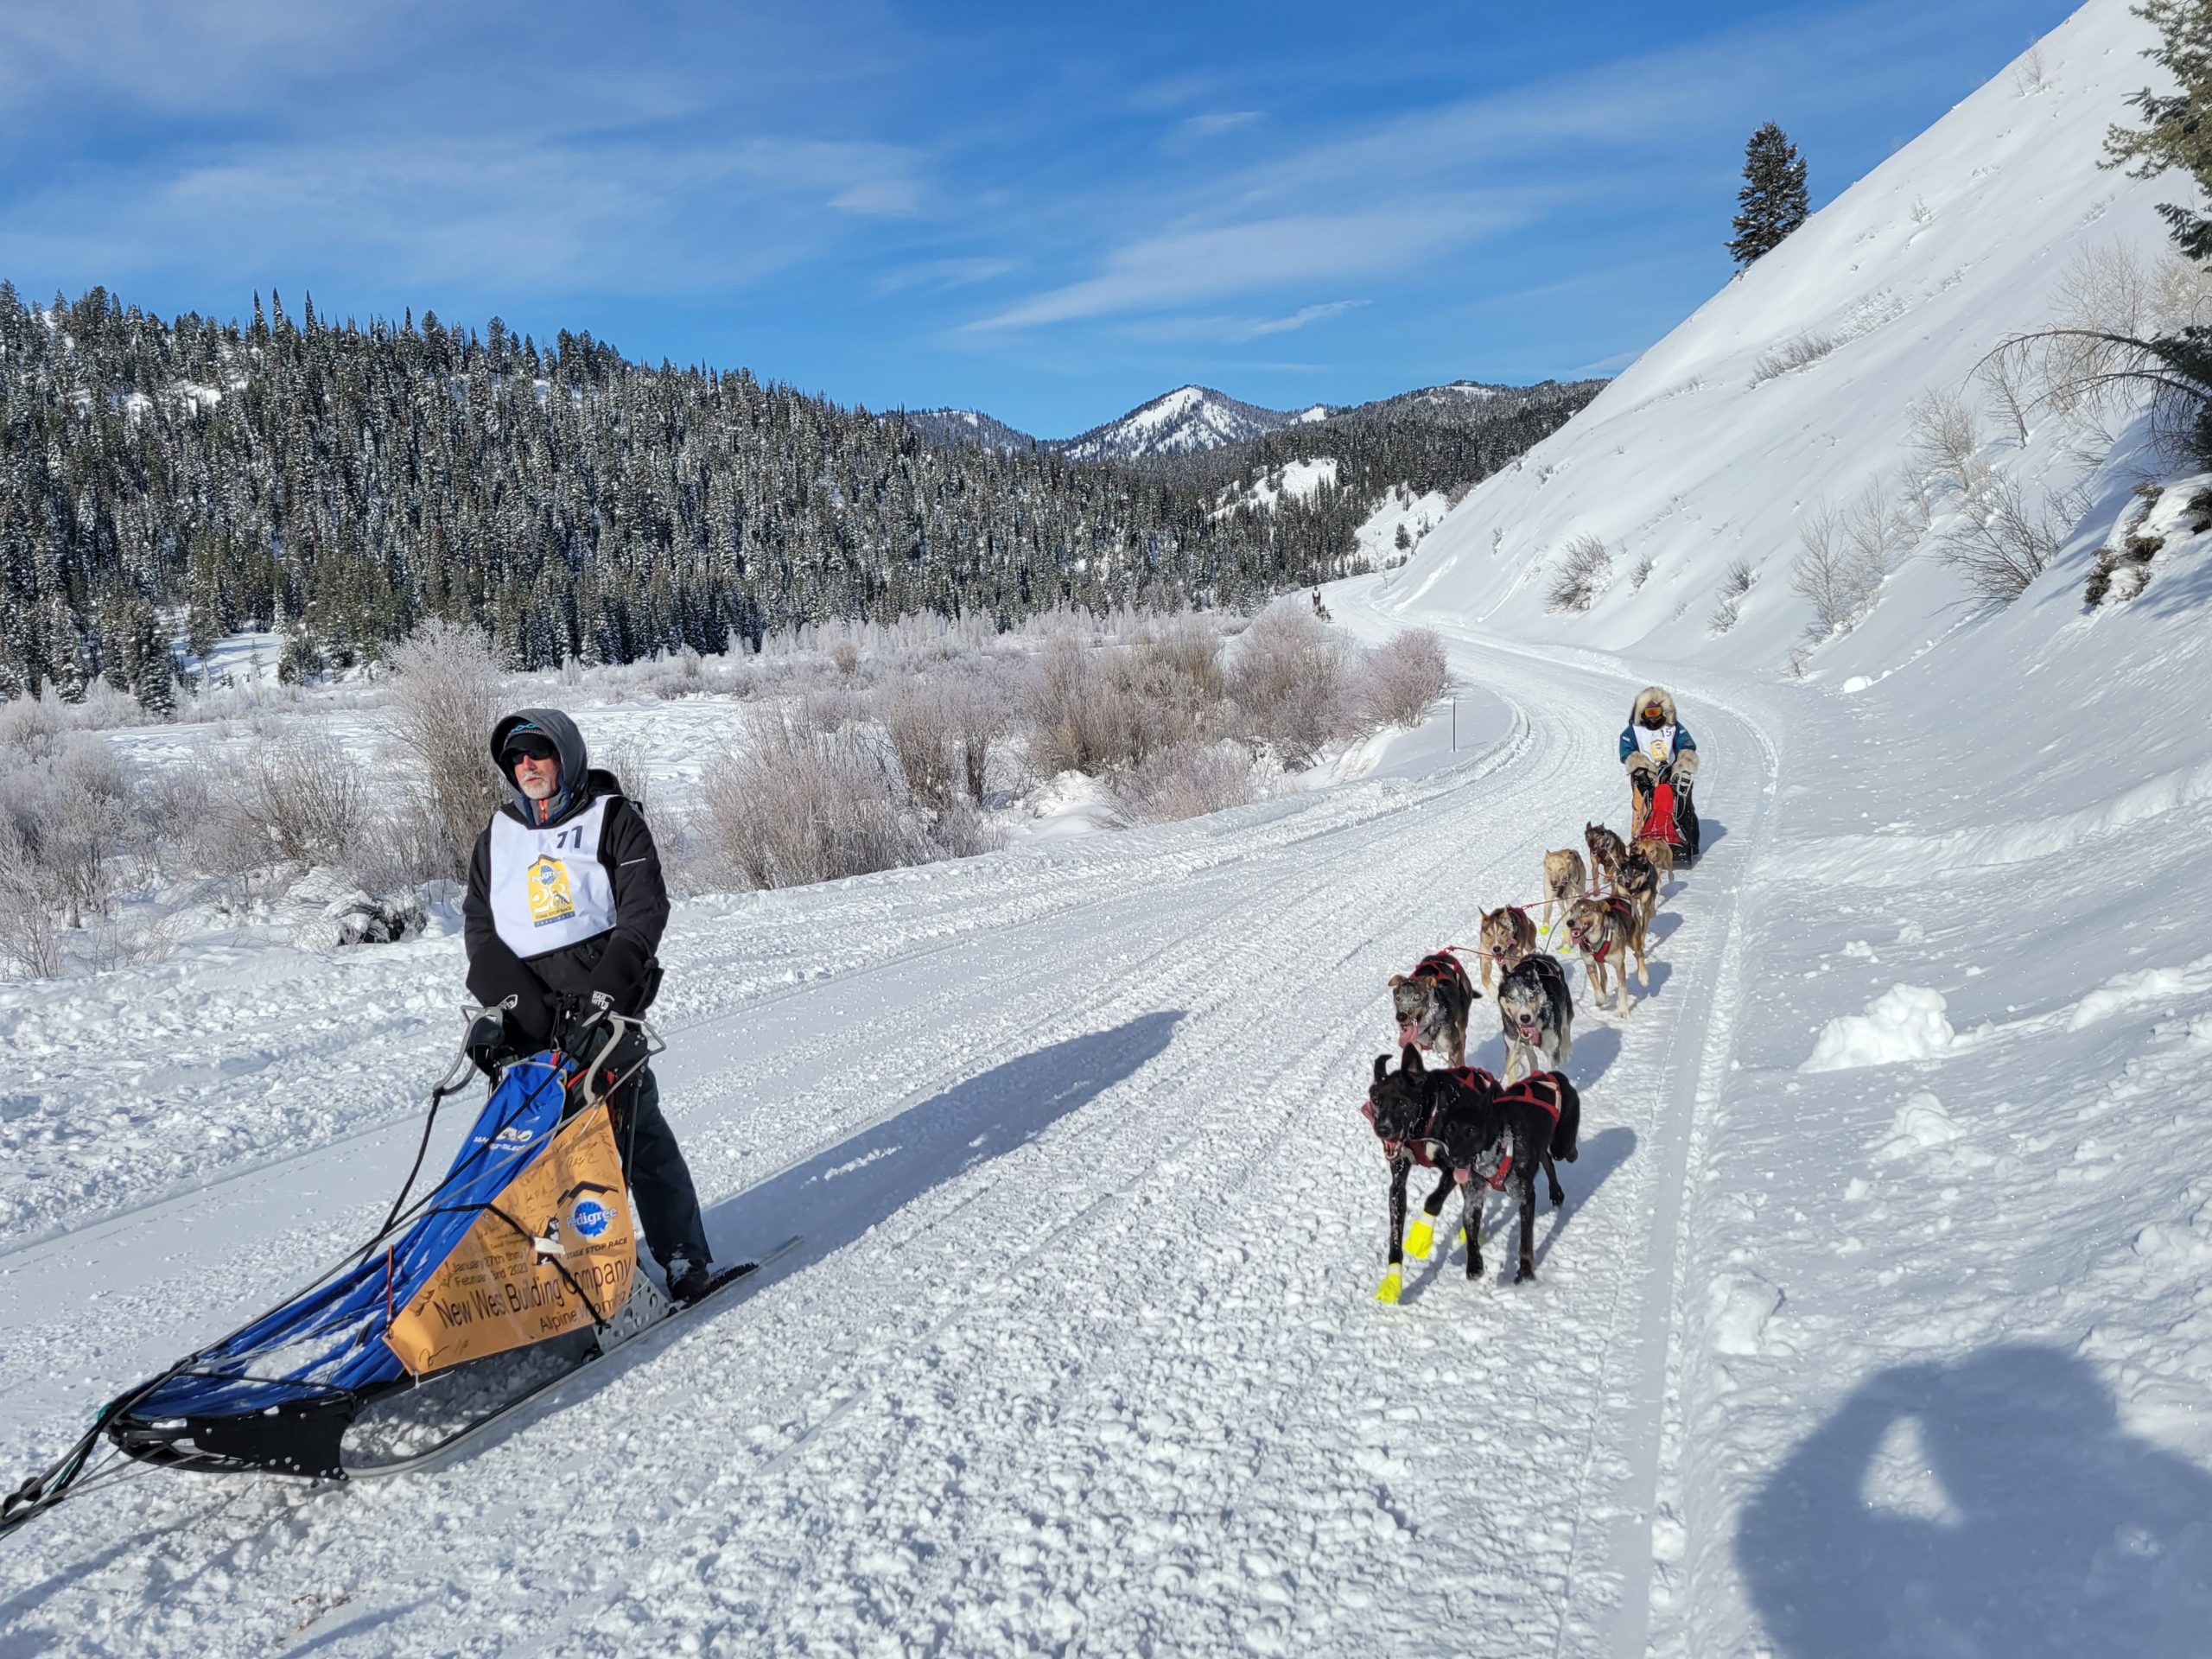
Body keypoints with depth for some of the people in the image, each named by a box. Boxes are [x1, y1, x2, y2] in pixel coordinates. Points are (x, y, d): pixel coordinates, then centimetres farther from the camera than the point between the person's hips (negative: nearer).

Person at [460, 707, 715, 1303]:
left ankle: (682, 1256, 3)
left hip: (601, 1011, -4)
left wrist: (601, 997, -15)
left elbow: (644, 910, -5)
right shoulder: (497, 836, 17)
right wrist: (497, 1004, -2)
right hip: (526, 1018, 4)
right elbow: (479, 925, 15)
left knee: (636, 1130, -6)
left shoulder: (612, 817, 3)